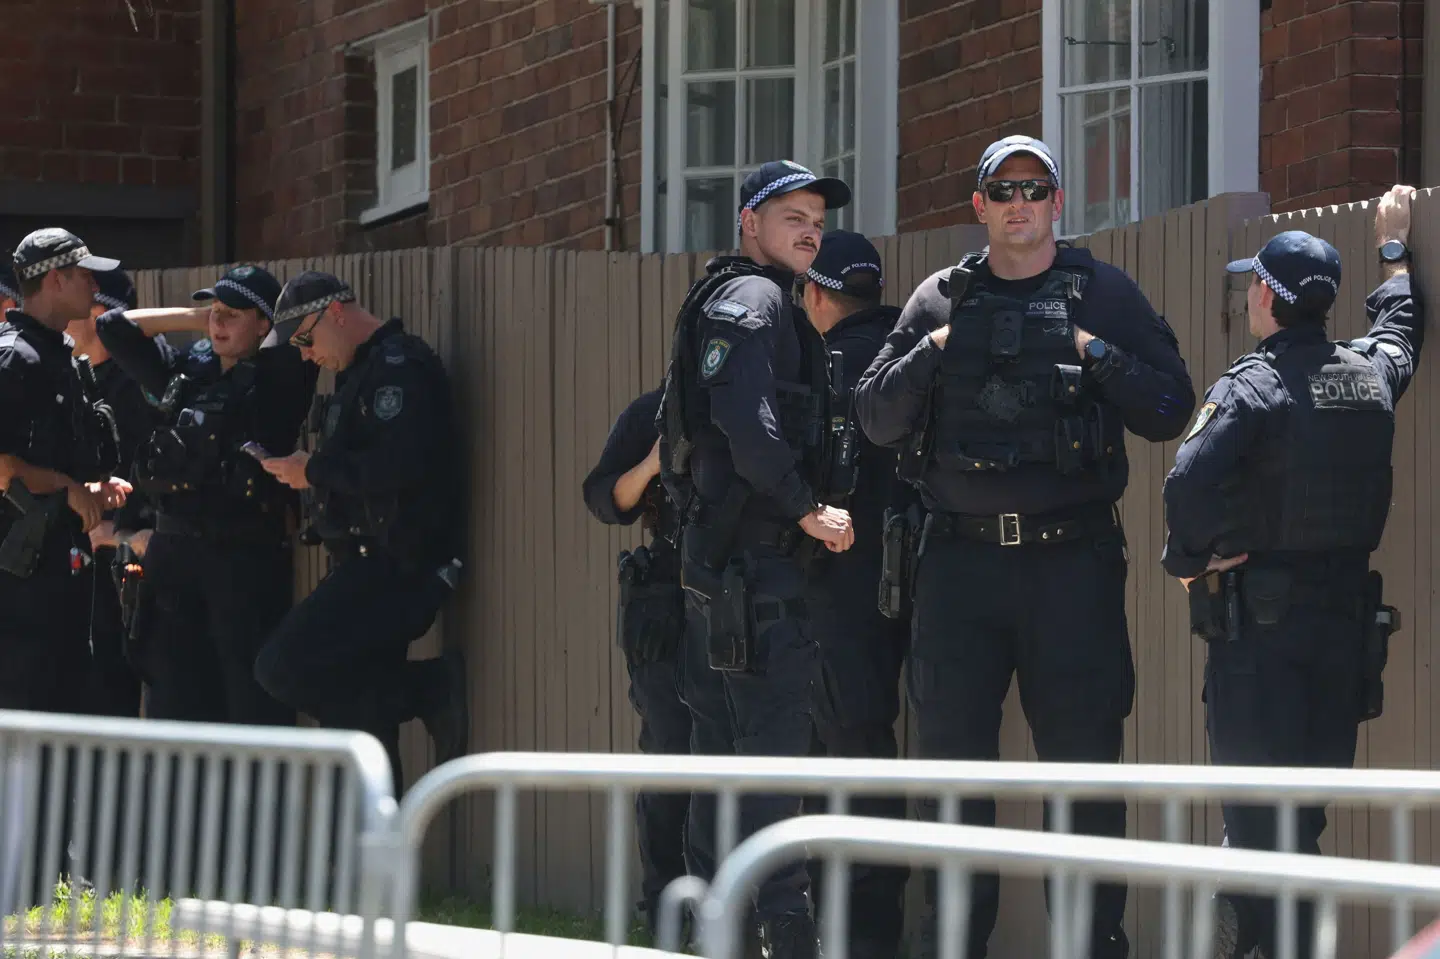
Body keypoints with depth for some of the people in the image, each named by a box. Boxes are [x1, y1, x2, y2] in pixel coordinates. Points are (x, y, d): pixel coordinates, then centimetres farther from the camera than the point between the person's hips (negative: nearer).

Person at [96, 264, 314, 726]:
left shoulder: (279, 378, -1)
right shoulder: (187, 372, 15)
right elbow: (114, 327, 20)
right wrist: (194, 317, 13)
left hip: (246, 554, -6)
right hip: (173, 549, 6)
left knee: (254, 703, -6)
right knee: (173, 695, 8)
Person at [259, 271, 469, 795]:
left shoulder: (399, 366, -10)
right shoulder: (364, 370, 22)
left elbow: (399, 467, -22)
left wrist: (315, 470, -13)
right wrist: (312, 473, 8)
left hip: (393, 567, -10)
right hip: (376, 568, 10)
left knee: (283, 667, -19)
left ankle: (428, 691, -12)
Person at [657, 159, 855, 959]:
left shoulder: (725, 302, 22)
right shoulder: (753, 301, -10)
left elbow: (676, 430, 23)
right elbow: (749, 424, -24)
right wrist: (806, 508, -15)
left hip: (717, 555, 10)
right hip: (755, 555, -10)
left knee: (721, 743, 11)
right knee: (772, 742, -10)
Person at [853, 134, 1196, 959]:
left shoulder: (1105, 296, 6)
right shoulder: (939, 302, 11)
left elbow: (1171, 409, 3)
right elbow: (876, 418, 9)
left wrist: (1097, 356, -11)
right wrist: (930, 354, -6)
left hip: (1073, 558, -2)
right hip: (960, 555, 2)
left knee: (1083, 755, -1)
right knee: (951, 758, 5)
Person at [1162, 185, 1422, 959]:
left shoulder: (1251, 386, -13)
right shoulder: (1371, 373, 6)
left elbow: (1190, 481, -27)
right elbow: (1400, 325, 31)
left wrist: (1189, 559, -9)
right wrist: (1392, 248, 48)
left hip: (1258, 617, -6)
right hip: (1346, 614, 6)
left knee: (1256, 813, -5)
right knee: (1309, 806, 12)